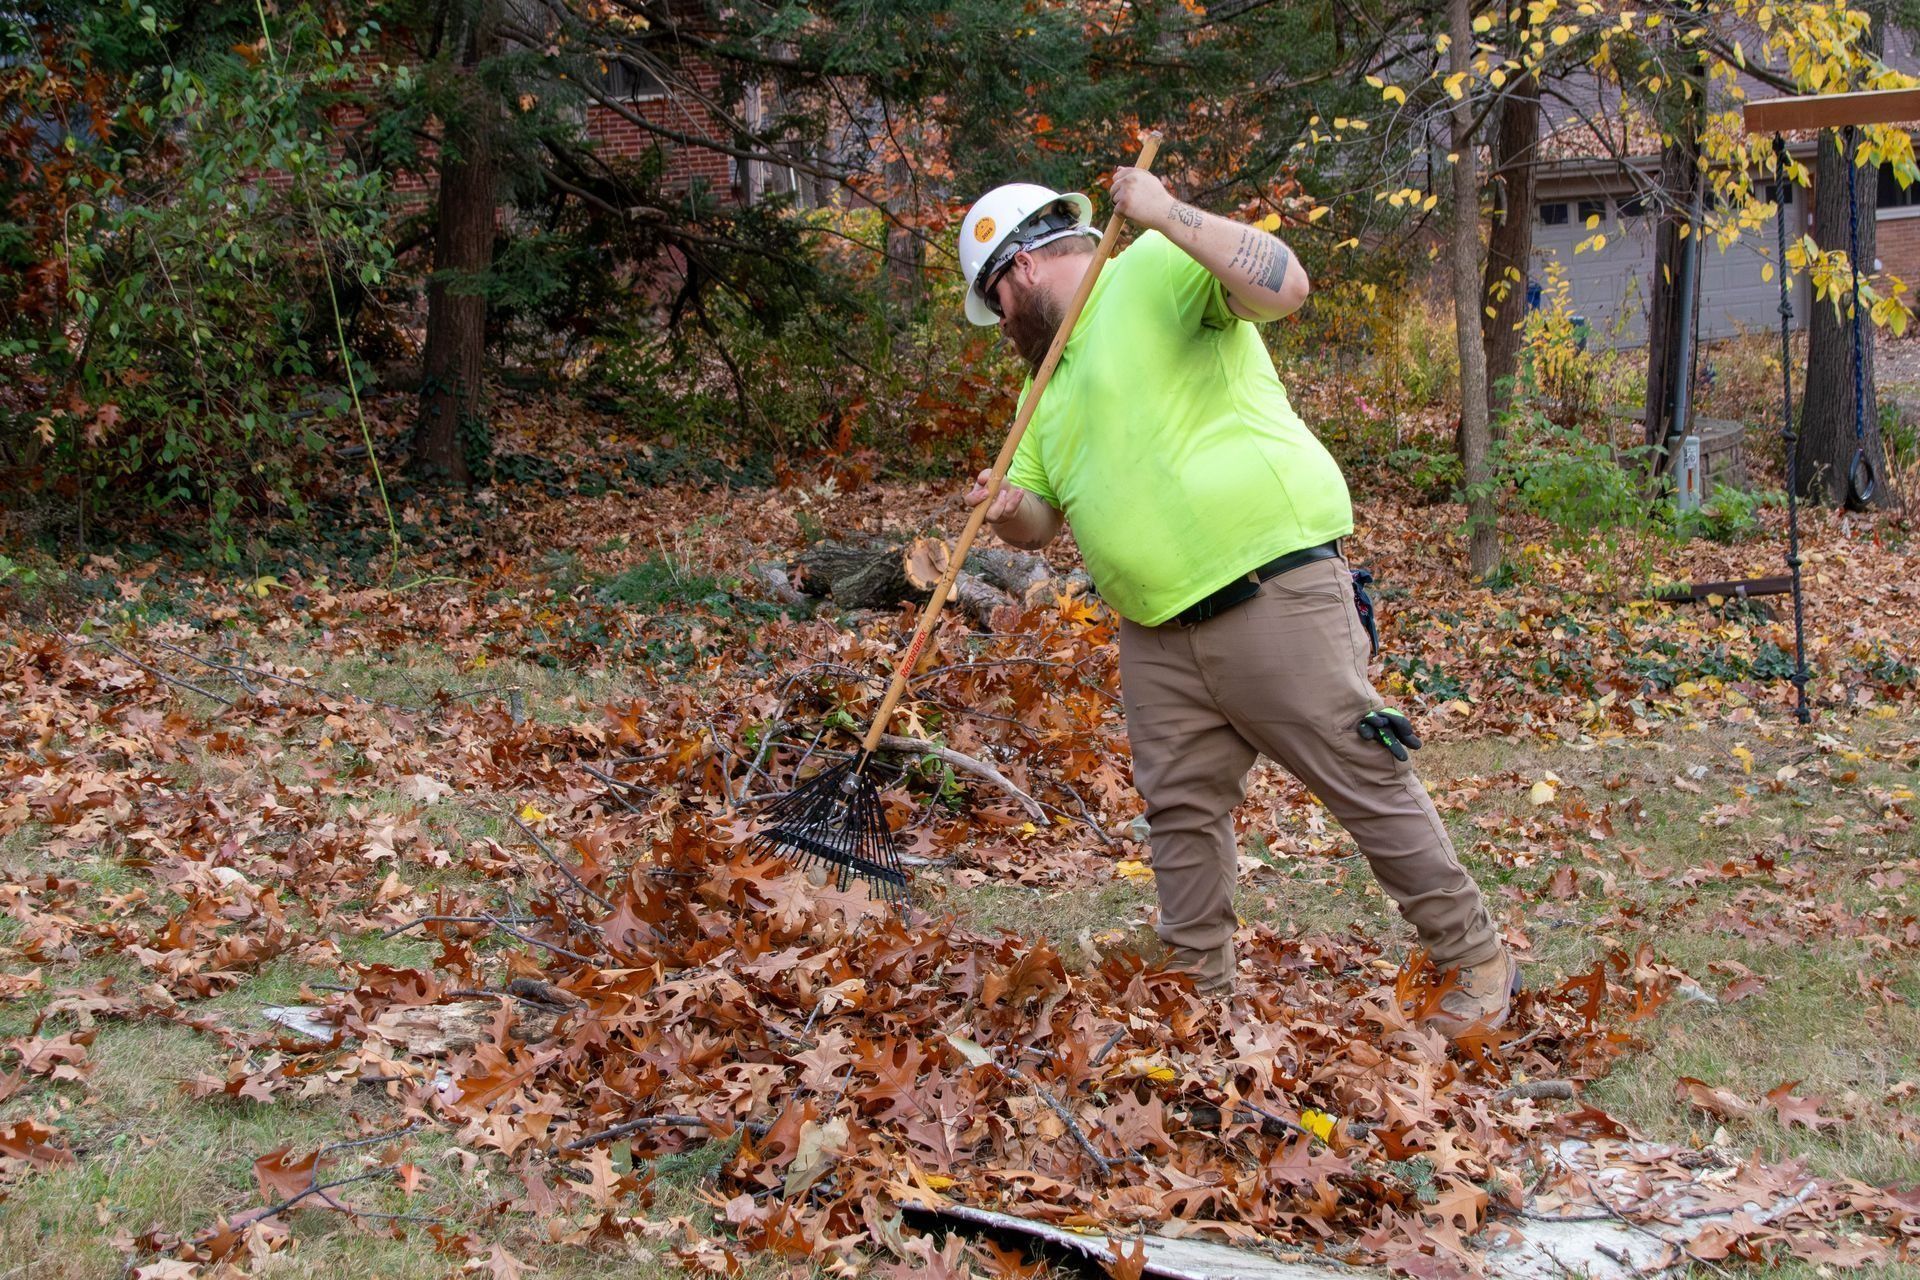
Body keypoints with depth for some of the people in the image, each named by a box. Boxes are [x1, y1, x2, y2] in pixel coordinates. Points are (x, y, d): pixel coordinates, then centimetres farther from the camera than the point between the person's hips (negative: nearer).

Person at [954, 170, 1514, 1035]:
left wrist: (1167, 216, -22)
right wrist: (1008, 509, -2)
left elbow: (1284, 285, -22)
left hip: (1272, 593, -8)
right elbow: (1039, 518, 22)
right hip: (1159, 637, 9)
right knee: (1182, 815, 10)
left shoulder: (1157, 270, -4)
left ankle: (1477, 964, 8)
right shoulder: (1053, 382, 21)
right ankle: (1201, 991, 21)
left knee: (1366, 783, -4)